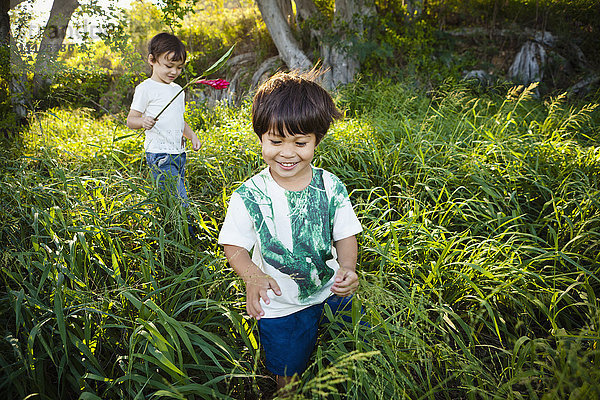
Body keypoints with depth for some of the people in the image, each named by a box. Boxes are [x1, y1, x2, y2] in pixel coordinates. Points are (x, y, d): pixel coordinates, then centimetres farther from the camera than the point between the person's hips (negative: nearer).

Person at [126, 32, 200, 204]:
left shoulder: (178, 90, 19)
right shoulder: (146, 88, -5)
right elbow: (130, 119, -6)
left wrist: (192, 135, 13)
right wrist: (143, 122, -28)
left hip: (179, 152, 8)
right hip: (159, 154, -7)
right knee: (178, 199, -14)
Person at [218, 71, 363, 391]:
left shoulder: (330, 187, -12)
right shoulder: (248, 196, -18)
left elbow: (345, 235, -5)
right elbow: (234, 247, -10)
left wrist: (347, 267, -25)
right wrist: (253, 276, -30)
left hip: (332, 297, 2)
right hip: (280, 308, -2)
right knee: (288, 377, 17)